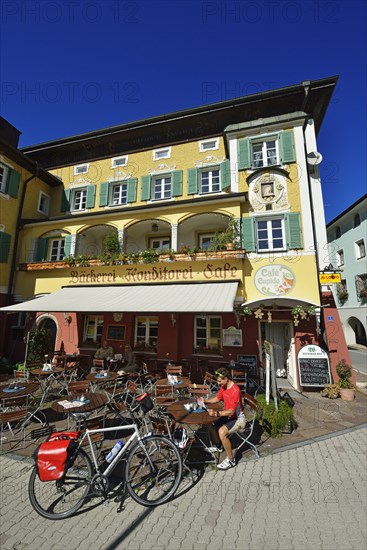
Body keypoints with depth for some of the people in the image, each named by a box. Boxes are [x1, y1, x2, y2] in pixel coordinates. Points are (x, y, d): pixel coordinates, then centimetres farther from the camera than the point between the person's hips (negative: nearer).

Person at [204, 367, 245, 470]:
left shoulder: (235, 391, -29)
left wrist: (217, 413, -45)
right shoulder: (223, 387, -3)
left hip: (238, 418, -8)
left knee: (222, 431, -27)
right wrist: (205, 401, -2)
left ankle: (230, 460, -7)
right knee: (211, 425, -3)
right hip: (228, 415, 8)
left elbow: (231, 411, -32)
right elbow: (217, 399, 12)